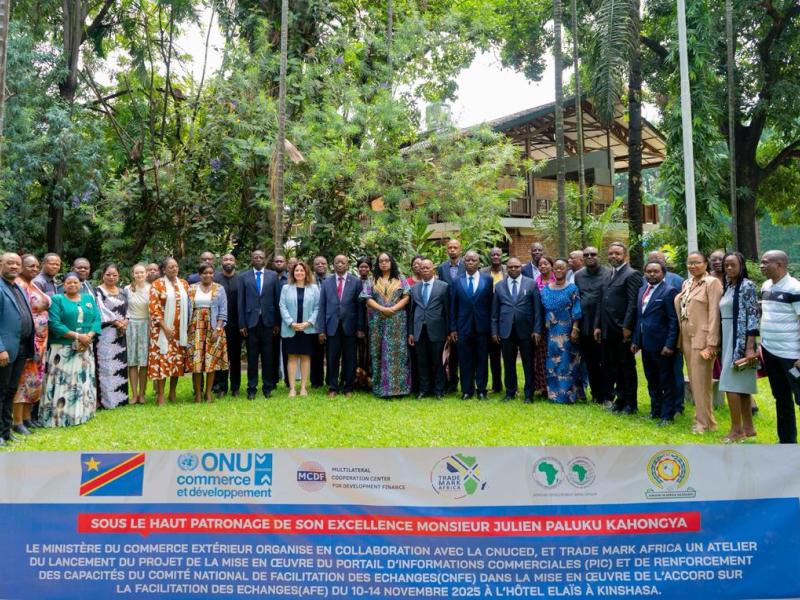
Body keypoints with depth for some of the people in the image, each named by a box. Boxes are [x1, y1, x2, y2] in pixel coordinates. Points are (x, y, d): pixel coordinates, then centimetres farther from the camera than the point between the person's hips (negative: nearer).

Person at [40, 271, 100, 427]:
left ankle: (82, 413, 16)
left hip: (85, 348, 4)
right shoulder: (57, 299, 0)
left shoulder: (89, 298, 13)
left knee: (84, 382, 8)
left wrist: (89, 336, -14)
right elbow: (54, 323, -12)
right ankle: (59, 416, 2)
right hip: (63, 349, -4)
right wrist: (77, 336, -18)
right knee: (63, 383, -4)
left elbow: (97, 319, 4)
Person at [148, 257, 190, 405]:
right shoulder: (157, 285, -4)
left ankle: (173, 393, 19)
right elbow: (154, 309, -9)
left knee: (178, 360, 7)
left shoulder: (184, 284, 9)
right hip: (163, 329, -4)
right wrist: (165, 327, -15)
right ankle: (160, 395, 2)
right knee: (162, 359, -5)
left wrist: (187, 327, 6)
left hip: (180, 329, 4)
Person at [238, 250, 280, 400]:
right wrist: (242, 324, -2)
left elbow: (277, 299, 5)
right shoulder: (243, 276, 6)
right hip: (251, 321, 0)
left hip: (267, 321, 0)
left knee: (267, 356, 5)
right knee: (252, 357, 4)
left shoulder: (273, 276, 7)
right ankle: (252, 388, 12)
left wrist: (277, 322, 1)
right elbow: (240, 301, 3)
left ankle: (268, 387, 14)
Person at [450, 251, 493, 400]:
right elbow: (453, 307, 5)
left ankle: (481, 389, 16)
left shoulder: (487, 279, 3)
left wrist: (491, 326, -2)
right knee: (465, 360, 5)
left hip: (482, 326, -1)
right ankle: (467, 390, 14)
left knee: (482, 359, 6)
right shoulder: (457, 281, 5)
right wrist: (453, 328, 2)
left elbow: (491, 304, 2)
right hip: (463, 326, 1)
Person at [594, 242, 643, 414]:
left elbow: (633, 303, -15)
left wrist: (627, 327, -20)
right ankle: (621, 399, 23)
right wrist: (597, 326, 10)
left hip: (623, 330, -7)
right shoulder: (608, 276, 17)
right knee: (612, 366, 11)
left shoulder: (632, 274, -7)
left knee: (627, 366, 3)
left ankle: (631, 403, 12)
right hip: (608, 330, 7)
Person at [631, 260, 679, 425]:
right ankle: (655, 410, 29)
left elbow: (674, 321, -14)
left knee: (667, 381, 4)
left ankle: (667, 415, 13)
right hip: (646, 343, 7)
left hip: (662, 345, -7)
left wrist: (669, 344, -18)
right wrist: (636, 340, 13)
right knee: (651, 380, 16)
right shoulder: (642, 291, 12)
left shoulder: (669, 291, -10)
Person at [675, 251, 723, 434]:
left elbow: (714, 314, -14)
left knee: (701, 381, -2)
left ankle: (705, 422, 9)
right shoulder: (686, 283, 13)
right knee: (693, 381, 14)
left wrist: (711, 344, -18)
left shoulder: (712, 282, -9)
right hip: (687, 338, 8)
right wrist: (680, 338, 11)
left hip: (702, 338, -7)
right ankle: (701, 416, 26)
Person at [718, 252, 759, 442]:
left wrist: (750, 347, -20)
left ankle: (737, 429, 0)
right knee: (741, 385, 11)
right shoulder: (727, 287, 14)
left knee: (731, 383, -8)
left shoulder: (747, 285, -10)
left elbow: (753, 316, -15)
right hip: (728, 340, 8)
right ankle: (748, 427, 18)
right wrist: (719, 344, 14)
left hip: (741, 340, -8)